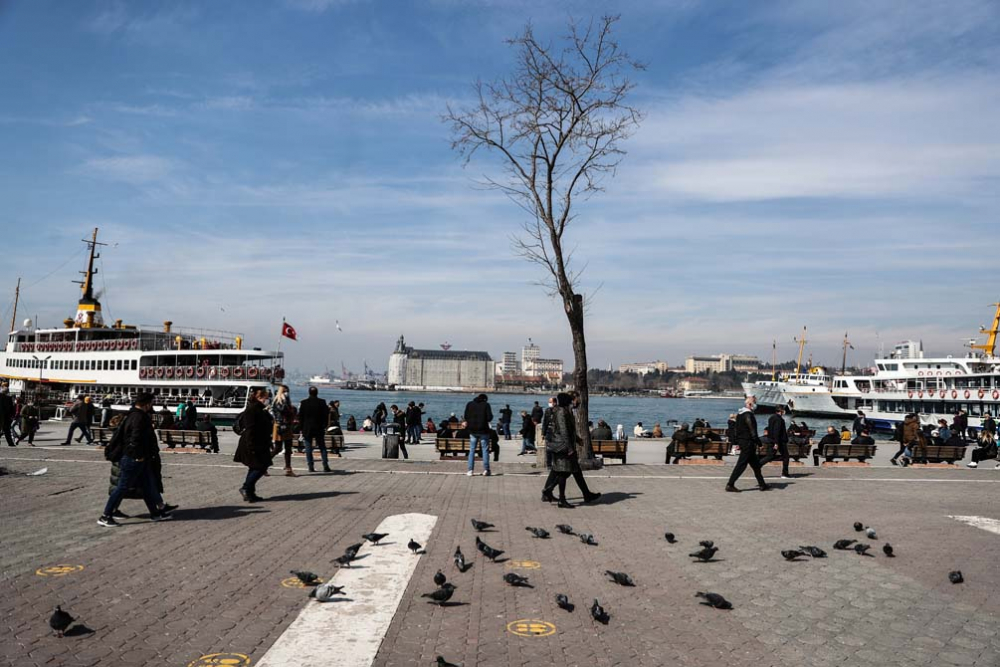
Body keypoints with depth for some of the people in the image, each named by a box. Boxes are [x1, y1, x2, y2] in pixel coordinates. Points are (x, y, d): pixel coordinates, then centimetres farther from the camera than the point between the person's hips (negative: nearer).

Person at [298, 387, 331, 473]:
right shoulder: (322, 402, -3)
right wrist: (325, 426, 8)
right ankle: (325, 467, 0)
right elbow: (326, 416, -1)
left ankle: (311, 467, 2)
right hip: (319, 429, 1)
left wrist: (301, 429, 7)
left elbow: (300, 417, 1)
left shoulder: (303, 403, -3)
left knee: (308, 449, 5)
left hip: (307, 429, 0)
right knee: (322, 447, 6)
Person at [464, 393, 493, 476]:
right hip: (483, 430, -3)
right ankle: (486, 470, 3)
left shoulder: (469, 404, 4)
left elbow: (466, 417, 3)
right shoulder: (486, 405, -4)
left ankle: (470, 470, 3)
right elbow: (490, 417, -9)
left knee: (472, 450, 8)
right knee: (485, 450, 5)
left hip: (473, 430, 3)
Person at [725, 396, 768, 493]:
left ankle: (762, 484, 23)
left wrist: (738, 442, 21)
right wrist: (758, 442, -13)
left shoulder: (739, 414, 13)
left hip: (742, 441, 10)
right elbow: (752, 430, -19)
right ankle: (730, 485, -5)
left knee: (755, 464, 16)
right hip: (748, 443, -10)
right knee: (741, 464, -6)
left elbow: (736, 429, 18)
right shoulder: (748, 415, -17)